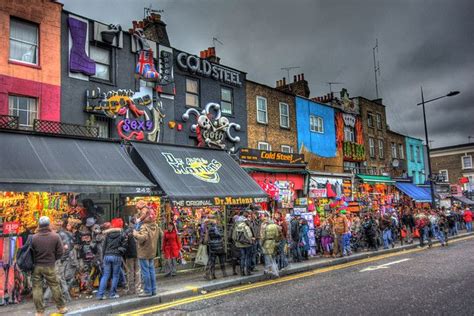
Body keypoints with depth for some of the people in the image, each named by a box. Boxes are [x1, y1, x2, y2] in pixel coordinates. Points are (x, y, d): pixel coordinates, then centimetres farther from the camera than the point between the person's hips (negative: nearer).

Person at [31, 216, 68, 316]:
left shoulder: (34, 238, -8)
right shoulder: (55, 236, -10)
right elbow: (60, 252, -5)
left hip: (36, 266, 1)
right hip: (49, 266, -1)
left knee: (37, 287, 10)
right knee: (55, 286, 11)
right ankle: (61, 307, 22)